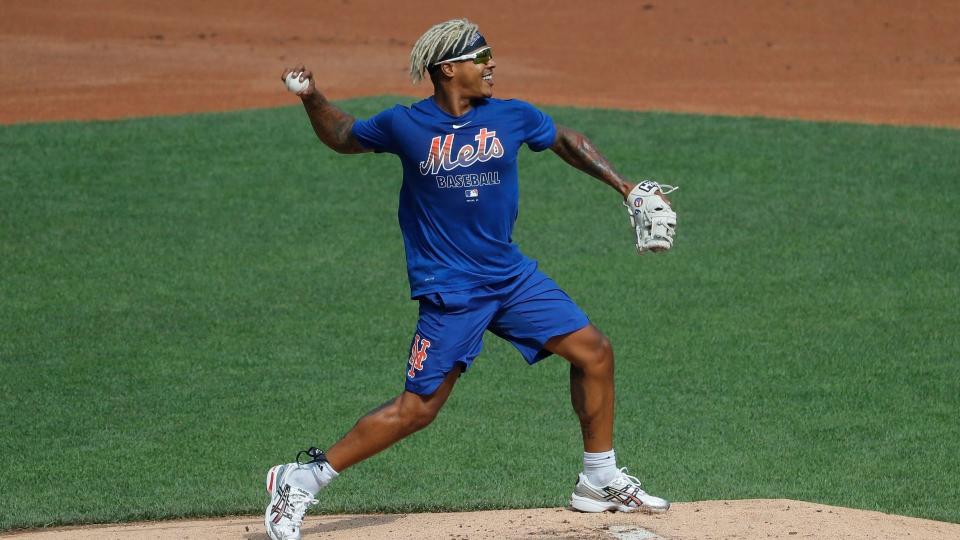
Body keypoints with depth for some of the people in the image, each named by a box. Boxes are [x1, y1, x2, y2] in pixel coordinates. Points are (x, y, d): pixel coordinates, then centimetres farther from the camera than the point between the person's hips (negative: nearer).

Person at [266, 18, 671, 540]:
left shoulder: (512, 117, 0)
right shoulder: (405, 125, -7)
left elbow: (566, 141, 18)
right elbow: (343, 137, 10)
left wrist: (623, 185, 13)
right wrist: (312, 99, -7)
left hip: (512, 276, 5)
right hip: (450, 292, -5)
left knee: (594, 352, 2)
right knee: (417, 409, -9)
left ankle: (599, 482, 18)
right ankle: (301, 481, 0)